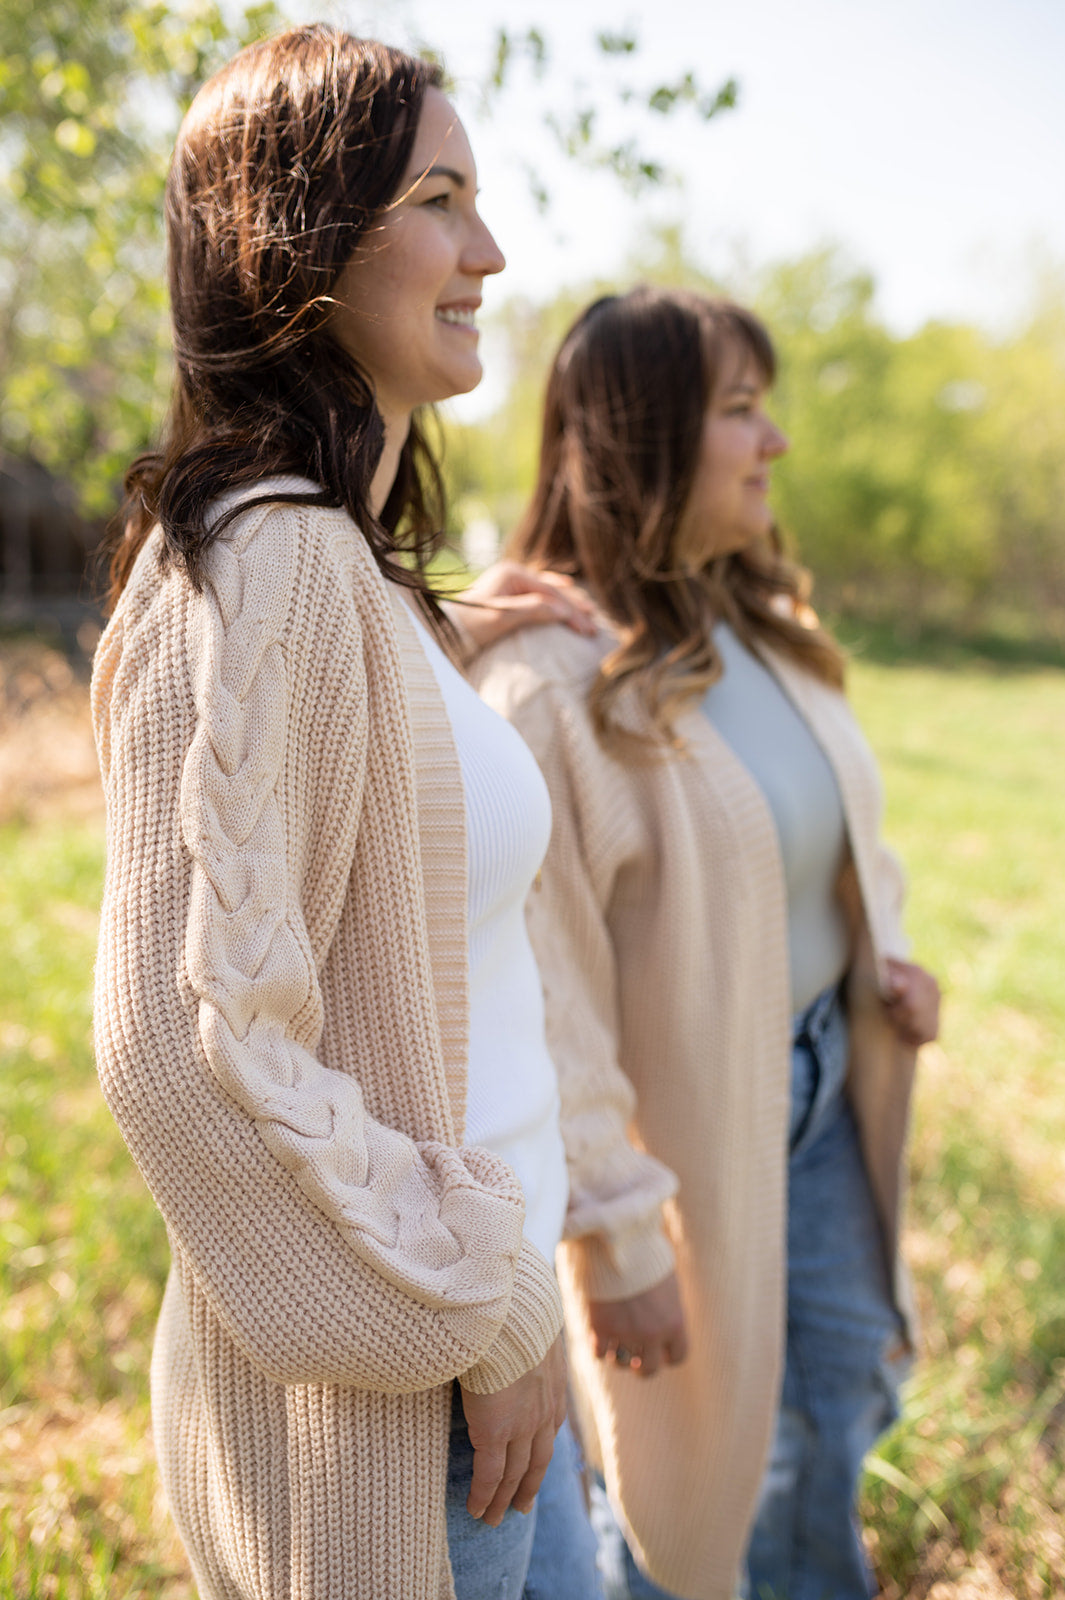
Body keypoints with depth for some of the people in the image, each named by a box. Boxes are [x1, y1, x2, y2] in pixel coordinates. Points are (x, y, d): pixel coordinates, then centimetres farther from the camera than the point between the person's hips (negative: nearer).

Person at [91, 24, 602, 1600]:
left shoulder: (337, 549, 7)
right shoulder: (266, 555, -23)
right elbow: (191, 1041, -26)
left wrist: (440, 647, 20)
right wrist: (480, 1321, -17)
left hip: (470, 1296, 9)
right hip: (378, 1394, -9)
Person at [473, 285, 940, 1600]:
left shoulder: (759, 625, 3)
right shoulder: (549, 682, -25)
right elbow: (541, 988, -24)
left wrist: (881, 960, 0)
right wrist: (613, 1236, -20)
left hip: (821, 1087, 8)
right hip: (683, 1122, -8)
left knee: (844, 1399, 24)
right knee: (687, 1457, 14)